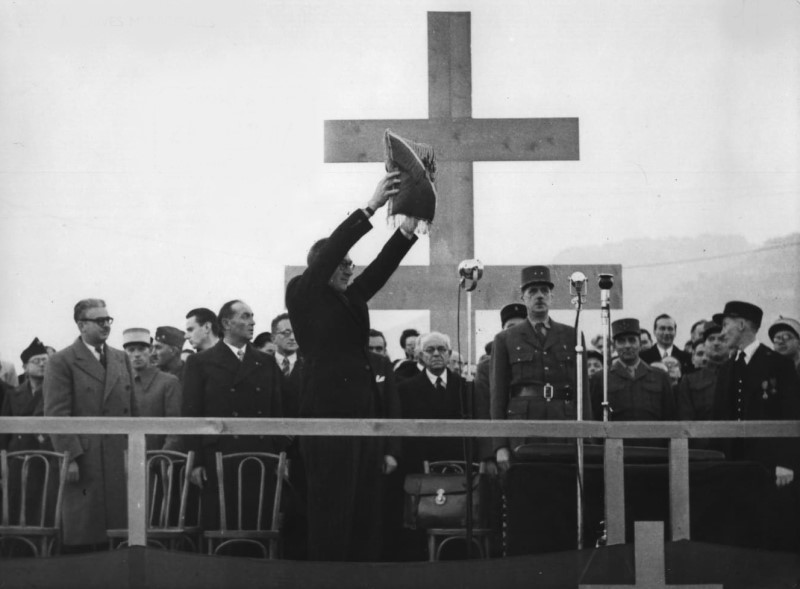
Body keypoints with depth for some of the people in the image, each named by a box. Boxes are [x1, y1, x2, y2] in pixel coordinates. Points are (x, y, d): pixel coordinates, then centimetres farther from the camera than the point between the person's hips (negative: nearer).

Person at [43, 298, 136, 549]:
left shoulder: (121, 359, 16)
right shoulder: (61, 362, -2)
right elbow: (56, 415, -8)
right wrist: (71, 457, -14)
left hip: (121, 461, 5)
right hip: (84, 463, -5)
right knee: (84, 540, -2)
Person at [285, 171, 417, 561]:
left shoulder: (352, 298, 21)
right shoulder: (302, 294, 3)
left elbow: (382, 267, 12)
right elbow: (332, 248, -8)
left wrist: (408, 228, -1)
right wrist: (372, 206, -12)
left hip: (364, 413, 7)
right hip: (328, 414, -7)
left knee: (367, 514, 3)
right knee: (331, 514, -6)